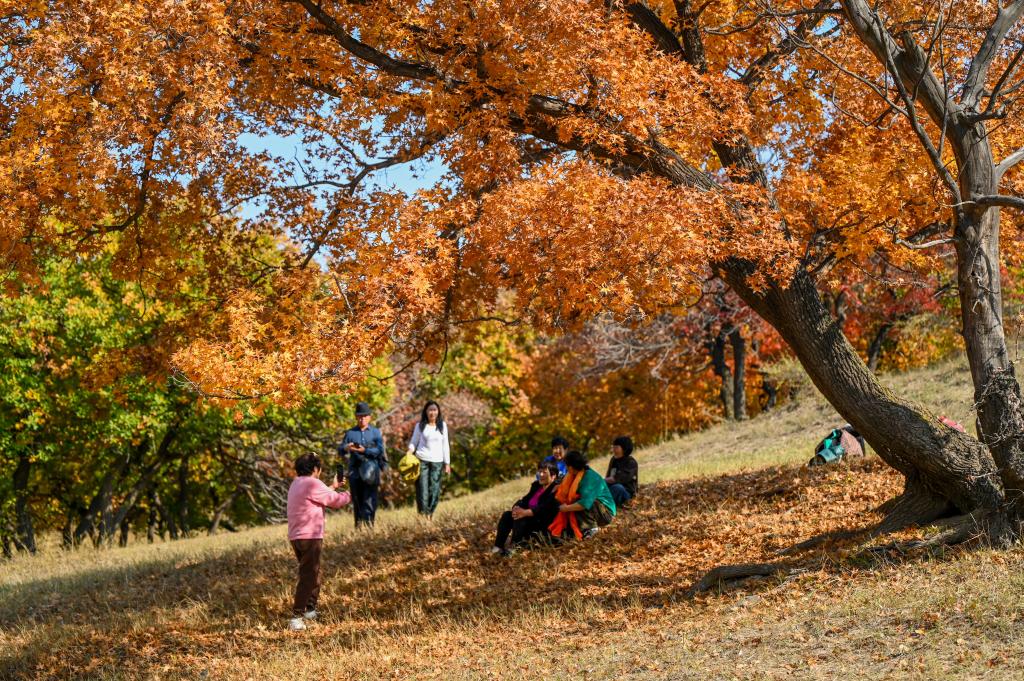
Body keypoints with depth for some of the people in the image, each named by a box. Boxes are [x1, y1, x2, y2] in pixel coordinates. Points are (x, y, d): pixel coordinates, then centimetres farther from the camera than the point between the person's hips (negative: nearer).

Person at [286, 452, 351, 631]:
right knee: (307, 577, -10)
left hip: (295, 537, 10)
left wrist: (333, 486, 36)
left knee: (313, 573, 23)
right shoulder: (312, 484, -12)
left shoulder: (296, 484, 16)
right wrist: (349, 495, 13)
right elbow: (335, 500, -6)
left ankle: (310, 610, 31)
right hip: (309, 537, -10)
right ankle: (297, 617, -16)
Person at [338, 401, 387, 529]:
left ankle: (369, 522, -10)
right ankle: (358, 524, 12)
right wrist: (345, 448, -13)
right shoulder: (350, 433, 12)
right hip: (355, 471, 2)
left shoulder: (375, 432, 8)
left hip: (371, 469, -2)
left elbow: (380, 450, -4)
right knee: (357, 499, 5)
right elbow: (340, 450, 10)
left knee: (369, 498, -9)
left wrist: (364, 450, -16)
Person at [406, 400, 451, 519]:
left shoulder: (442, 426, 10)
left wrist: (447, 463, 9)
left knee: (435, 490, -4)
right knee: (422, 488, -7)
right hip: (422, 460, -2)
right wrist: (410, 450, -12)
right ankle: (422, 515, -4)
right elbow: (414, 441, 9)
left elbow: (445, 445, 12)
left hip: (437, 461, 2)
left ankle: (430, 514, 5)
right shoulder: (420, 426, 5)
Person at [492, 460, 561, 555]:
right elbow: (525, 500, 8)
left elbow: (544, 508, -26)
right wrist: (516, 508, -16)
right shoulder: (536, 485, 14)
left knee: (520, 519, -31)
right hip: (531, 519, 9)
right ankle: (497, 548, -17)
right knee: (507, 515, -7)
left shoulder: (555, 489, -14)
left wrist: (525, 512, -36)